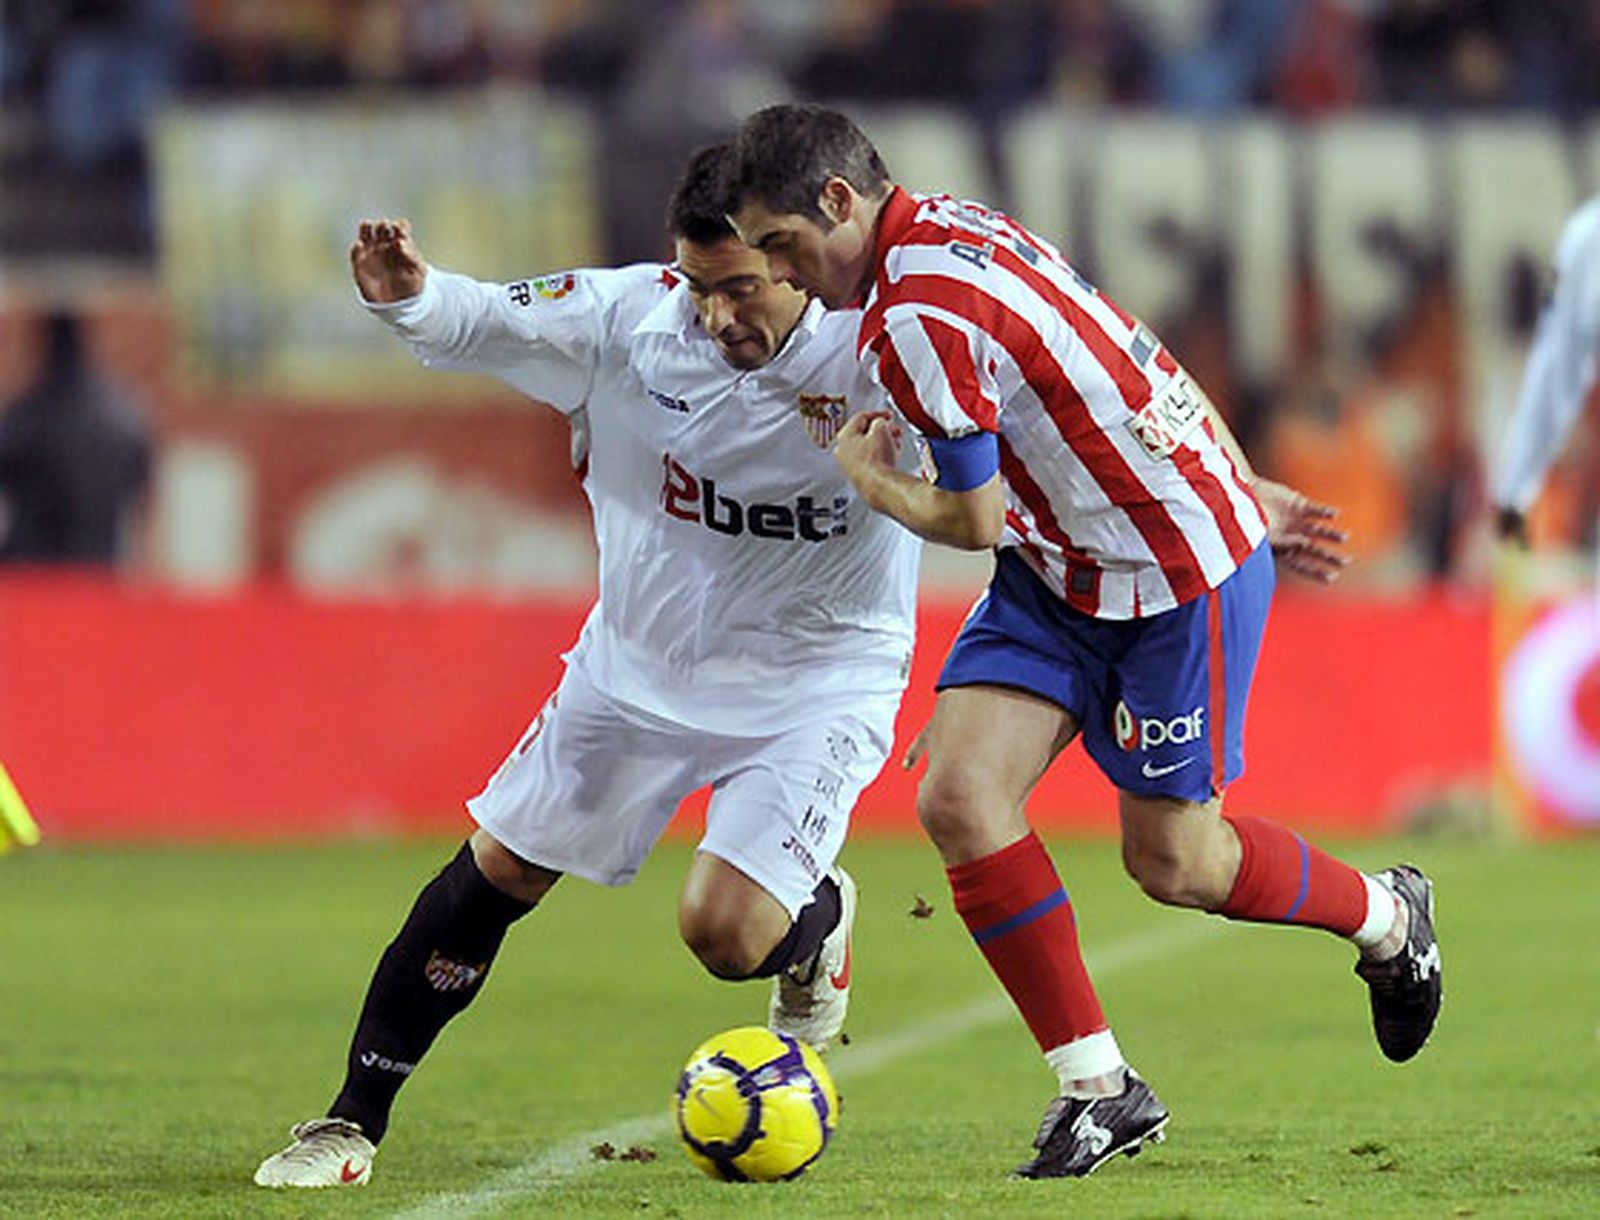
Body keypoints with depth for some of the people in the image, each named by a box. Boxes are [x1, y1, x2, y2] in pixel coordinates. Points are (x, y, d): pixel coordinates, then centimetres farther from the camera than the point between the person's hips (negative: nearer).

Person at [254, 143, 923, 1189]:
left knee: (726, 931, -18)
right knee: (498, 871, 2)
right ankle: (355, 1120, 16)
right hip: (640, 662, 4)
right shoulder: (631, 317, -14)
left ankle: (820, 920, 22)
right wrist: (409, 295, -28)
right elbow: (485, 321, -6)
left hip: (816, 681, -3)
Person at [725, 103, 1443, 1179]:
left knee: (1173, 861, 3)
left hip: (1182, 577, -9)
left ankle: (1388, 917, 32)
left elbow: (976, 520, -17)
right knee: (960, 798, -6)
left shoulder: (914, 321, -26)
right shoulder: (963, 229, 4)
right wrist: (1243, 491, 22)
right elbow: (1144, 364, 13)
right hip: (1059, 571, 9)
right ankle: (1098, 1087, 1)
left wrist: (869, 479, 3)